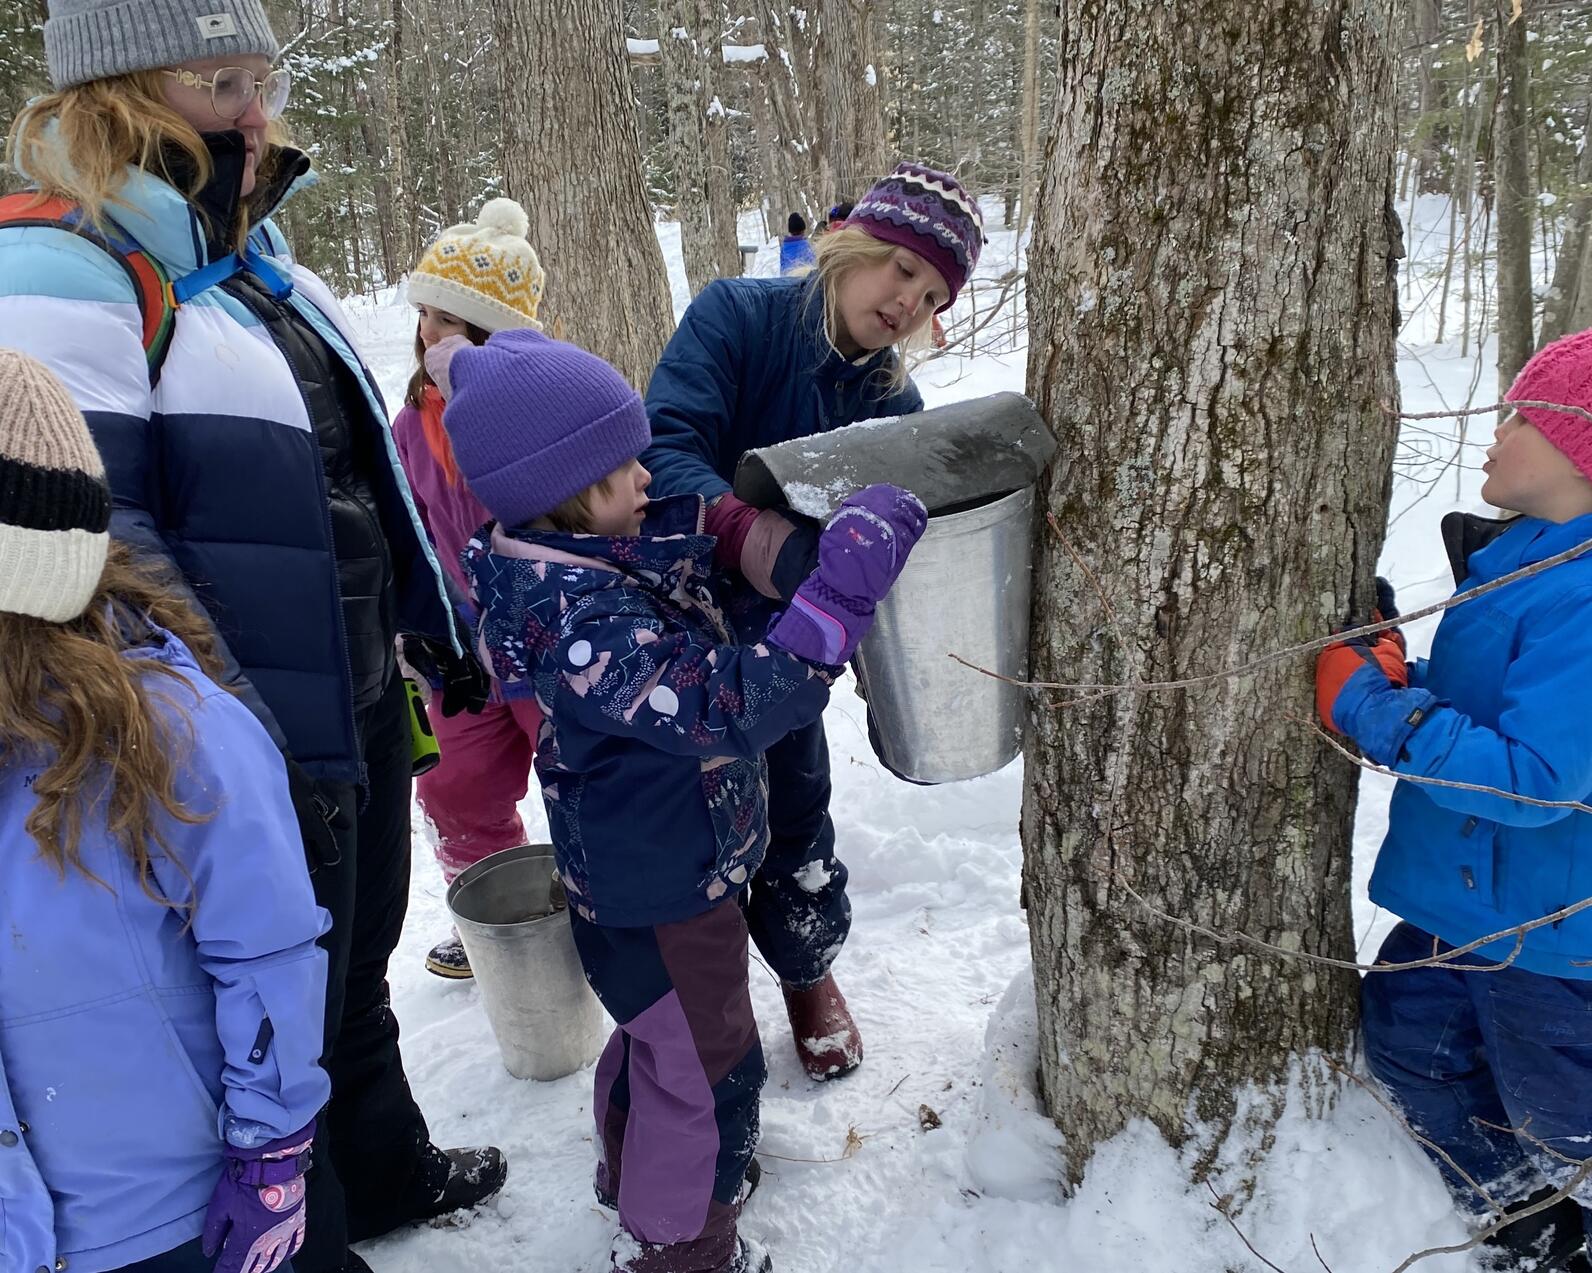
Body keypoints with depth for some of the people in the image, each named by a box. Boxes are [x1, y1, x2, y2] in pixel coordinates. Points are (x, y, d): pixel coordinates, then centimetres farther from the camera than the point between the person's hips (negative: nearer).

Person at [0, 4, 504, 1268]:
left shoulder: (255, 257, 11)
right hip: (259, 745, -9)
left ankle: (387, 1170, 49)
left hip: (359, 700, 9)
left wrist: (439, 634, 19)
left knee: (359, 962, 26)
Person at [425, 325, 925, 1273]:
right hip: (667, 898, -10)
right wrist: (847, 582, -43)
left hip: (642, 868, 10)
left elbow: (690, 532, 12)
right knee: (710, 1069, 12)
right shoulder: (585, 622, -34)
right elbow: (733, 707, -41)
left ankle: (635, 1168, 55)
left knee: (660, 1035, 31)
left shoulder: (582, 558, -6)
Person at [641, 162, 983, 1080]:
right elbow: (668, 444, -31)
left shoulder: (893, 404, -3)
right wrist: (746, 529, -48)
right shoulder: (739, 315, -17)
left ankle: (809, 971, 42)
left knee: (793, 814, 11)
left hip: (781, 639, 3)